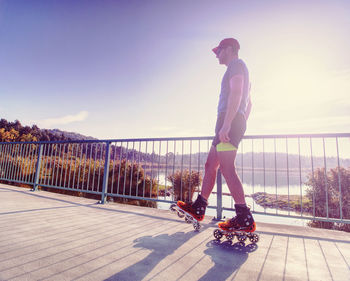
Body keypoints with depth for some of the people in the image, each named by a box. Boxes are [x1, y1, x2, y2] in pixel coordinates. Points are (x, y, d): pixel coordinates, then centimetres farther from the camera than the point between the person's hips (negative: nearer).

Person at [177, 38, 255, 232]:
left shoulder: (236, 64, 1)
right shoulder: (240, 70, 32)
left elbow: (236, 93, -17)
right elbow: (248, 103, 31)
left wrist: (226, 124, -25)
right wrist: (240, 127, 28)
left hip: (230, 121, -10)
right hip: (235, 122, 10)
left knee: (226, 168, -14)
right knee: (210, 165, 8)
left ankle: (245, 219, -9)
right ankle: (198, 208, 14)